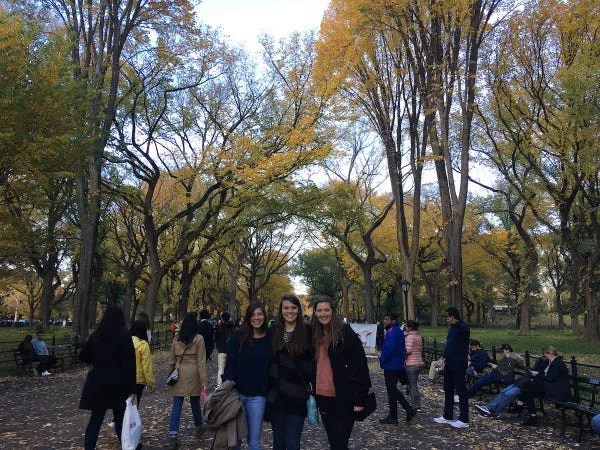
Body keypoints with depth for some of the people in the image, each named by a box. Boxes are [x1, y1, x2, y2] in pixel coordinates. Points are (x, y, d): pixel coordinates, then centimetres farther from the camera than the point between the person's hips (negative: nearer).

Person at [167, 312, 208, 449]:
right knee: (195, 403, 15)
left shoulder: (176, 338, 3)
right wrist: (203, 381, -5)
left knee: (176, 405, 2)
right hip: (193, 375, -2)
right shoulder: (198, 339, -7)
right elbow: (201, 361, -7)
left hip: (178, 375, 2)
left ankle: (173, 436, -5)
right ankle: (199, 428, 34)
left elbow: (172, 359, 8)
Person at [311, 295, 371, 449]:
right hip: (322, 397, 6)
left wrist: (358, 398, -16)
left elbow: (359, 366, -13)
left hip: (343, 399, -6)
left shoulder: (345, 332, -11)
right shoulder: (314, 334, 7)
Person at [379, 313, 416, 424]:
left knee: (391, 391, 0)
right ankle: (409, 409, 18)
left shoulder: (392, 332, -19)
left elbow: (389, 349, -27)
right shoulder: (398, 331, 13)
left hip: (391, 366, -10)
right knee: (393, 390, 18)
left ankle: (392, 417, 9)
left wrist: (382, 359, -11)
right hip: (397, 365, 10)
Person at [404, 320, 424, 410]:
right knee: (415, 385, 17)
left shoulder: (409, 336, -16)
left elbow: (408, 350, -21)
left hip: (411, 364, -9)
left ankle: (413, 407, 6)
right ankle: (418, 405, 22)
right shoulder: (418, 336, 11)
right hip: (419, 363, 9)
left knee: (412, 386, -1)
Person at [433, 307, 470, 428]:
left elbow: (465, 330, -34)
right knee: (448, 390, 15)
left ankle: (464, 420, 6)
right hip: (449, 364, 10)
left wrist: (455, 323, -50)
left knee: (461, 391, -2)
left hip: (459, 365, -10)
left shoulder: (462, 327, -12)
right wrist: (445, 357, 13)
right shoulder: (452, 328, 14)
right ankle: (447, 416, 25)